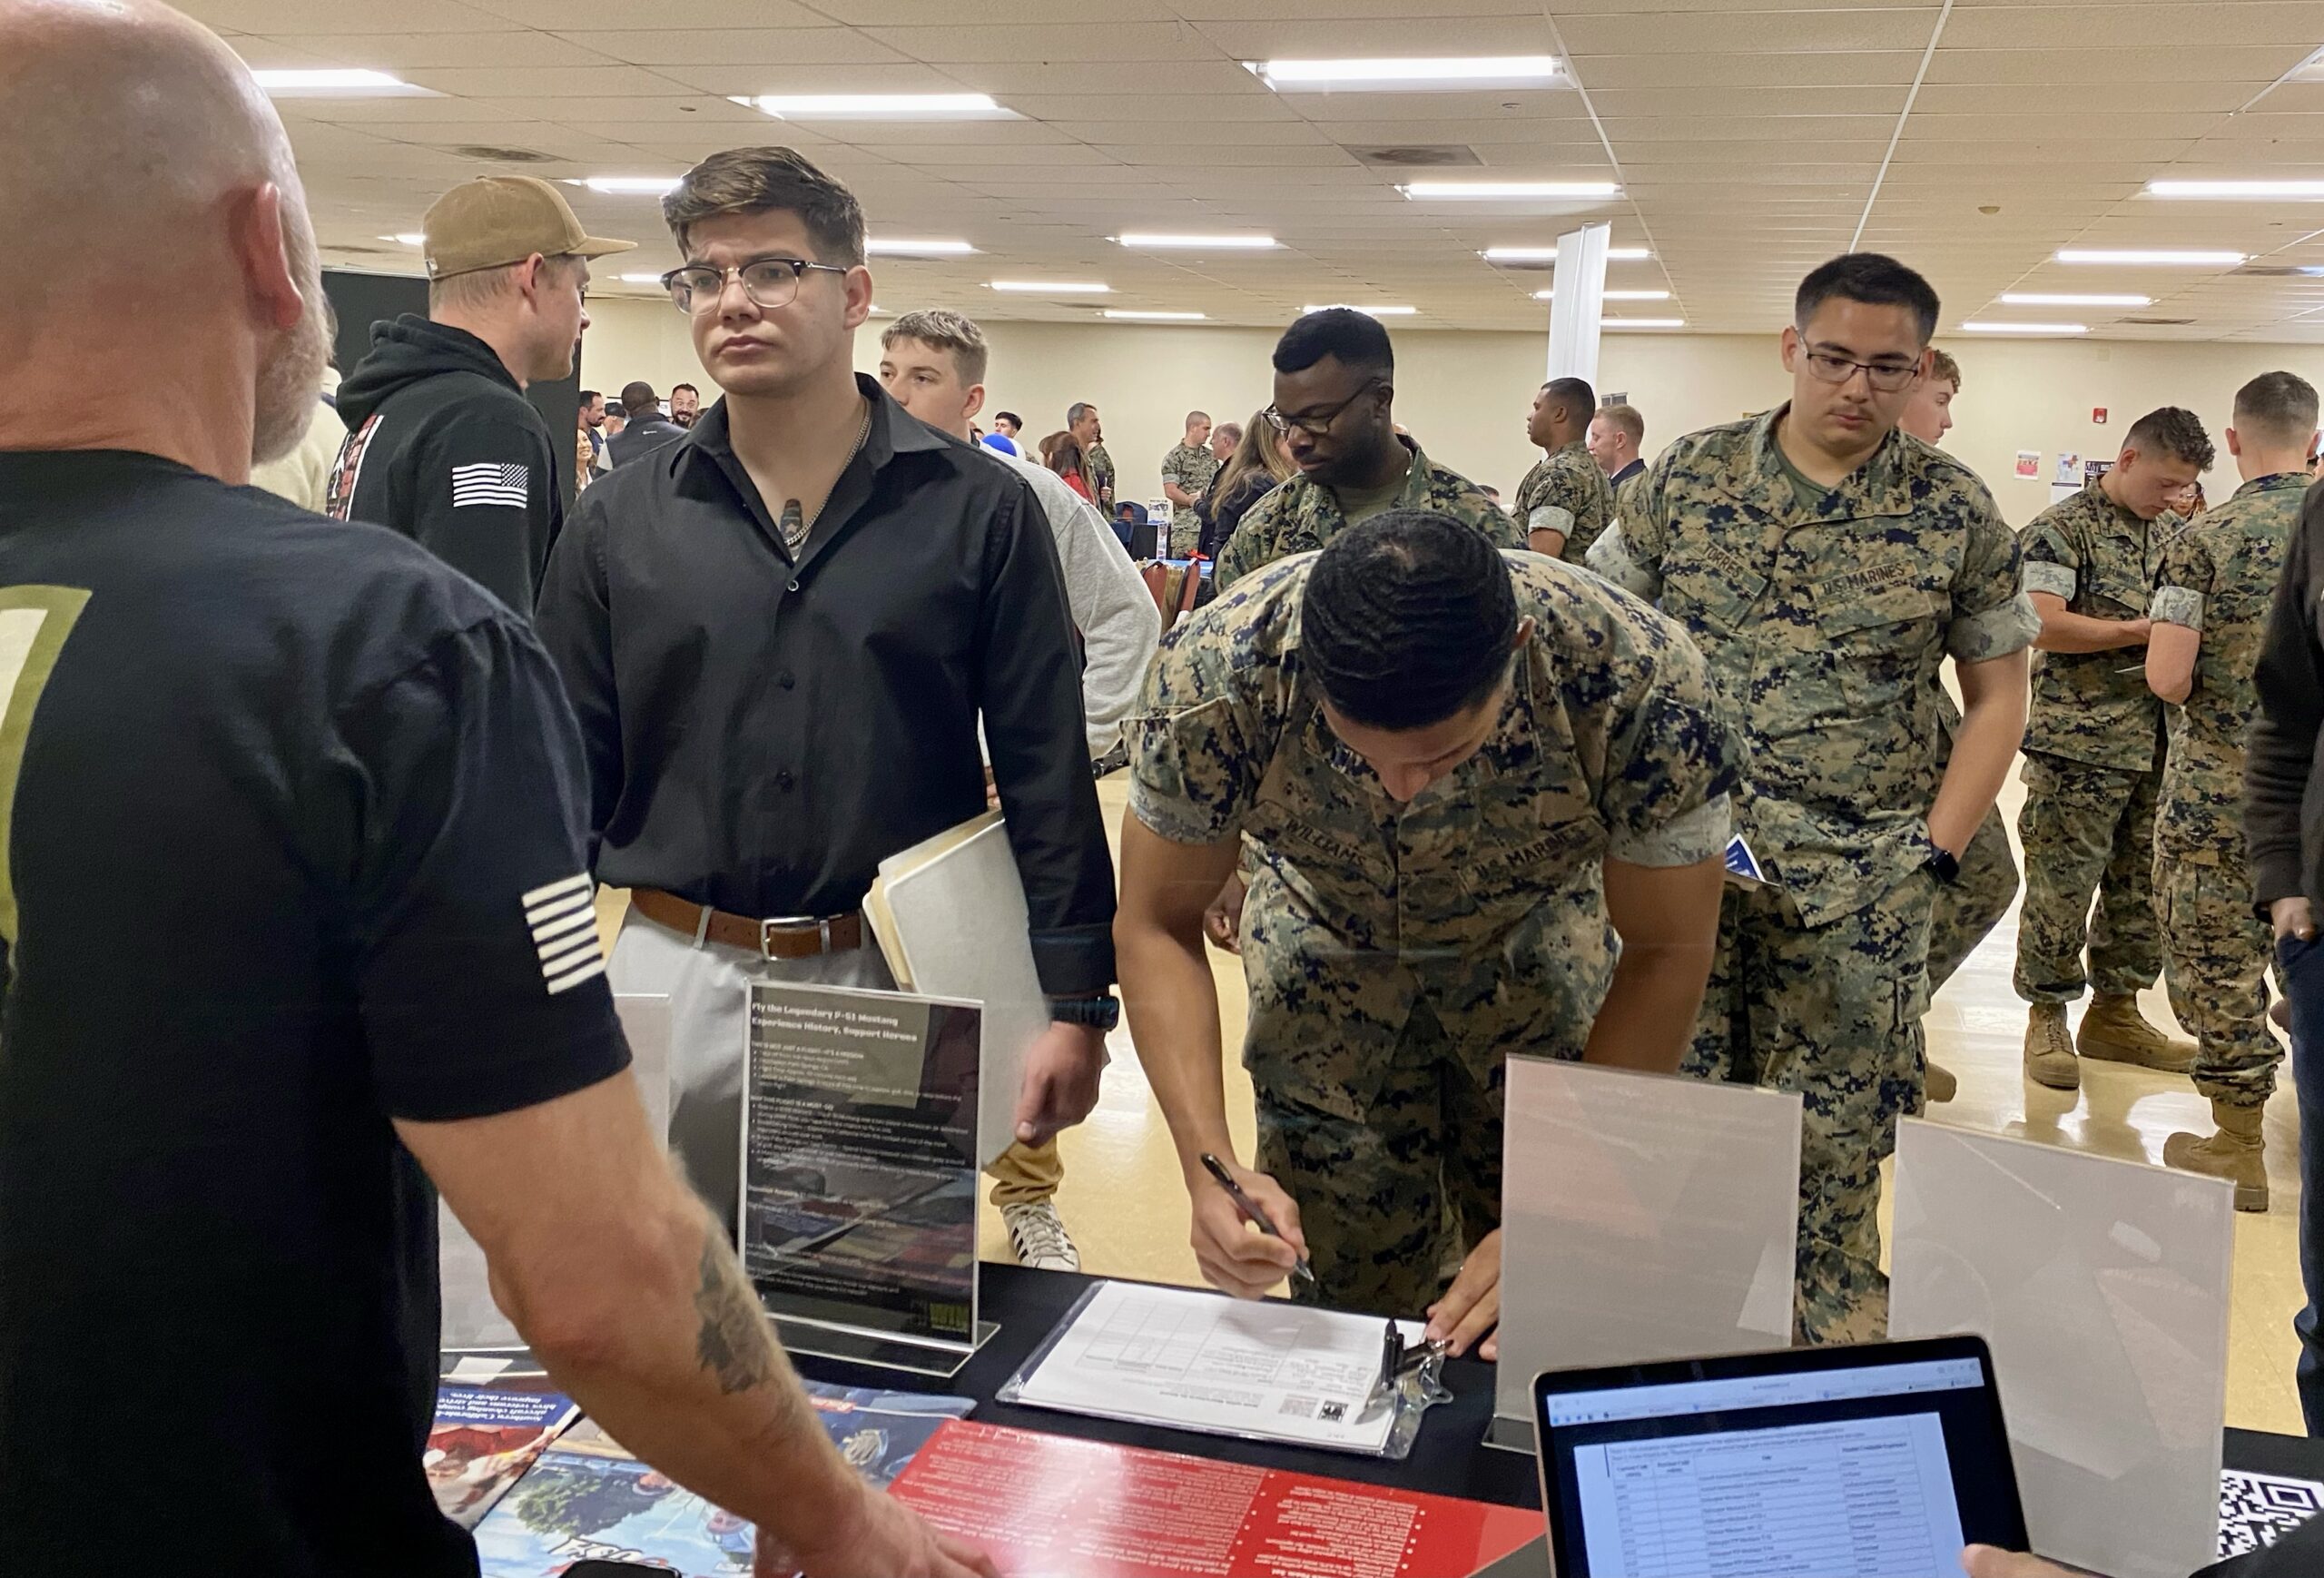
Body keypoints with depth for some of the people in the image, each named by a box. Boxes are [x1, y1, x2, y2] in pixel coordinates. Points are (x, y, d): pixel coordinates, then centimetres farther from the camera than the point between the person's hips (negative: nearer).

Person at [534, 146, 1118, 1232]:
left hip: (904, 981, -1)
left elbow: (1049, 777, -3)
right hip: (676, 979, 2)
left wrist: (1074, 1002, -6)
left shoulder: (977, 511, -2)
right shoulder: (621, 522, 3)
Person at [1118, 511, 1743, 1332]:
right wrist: (1210, 1164, -34)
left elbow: (1663, 954, -23)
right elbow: (1157, 925, -21)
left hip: (1535, 941, 0)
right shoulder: (1210, 678, -35)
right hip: (1327, 940, 0)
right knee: (1353, 1288, 6)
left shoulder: (1643, 682, -36)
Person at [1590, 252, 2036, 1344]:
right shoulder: (1691, 475, 2)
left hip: (1858, 881, 0)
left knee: (1835, 1144, 7)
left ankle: (1826, 1360, 28)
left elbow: (1997, 695, 6)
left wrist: (1934, 853, -3)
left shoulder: (1954, 511, 1)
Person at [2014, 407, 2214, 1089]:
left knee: (2140, 887, 13)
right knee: (2062, 888, -2)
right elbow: (2044, 625, -19)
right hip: (2079, 744, -7)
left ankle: (2115, 1012, 25)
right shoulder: (2060, 530, -8)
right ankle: (2046, 1019, 10)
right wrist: (2145, 631, -17)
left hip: (2154, 743, 8)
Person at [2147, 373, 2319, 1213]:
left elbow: (2167, 677, -19)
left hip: (2221, 792, -4)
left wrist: (2214, 692, 3)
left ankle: (2239, 1150, 15)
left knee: (2219, 963, 6)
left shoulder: (2204, 540, -12)